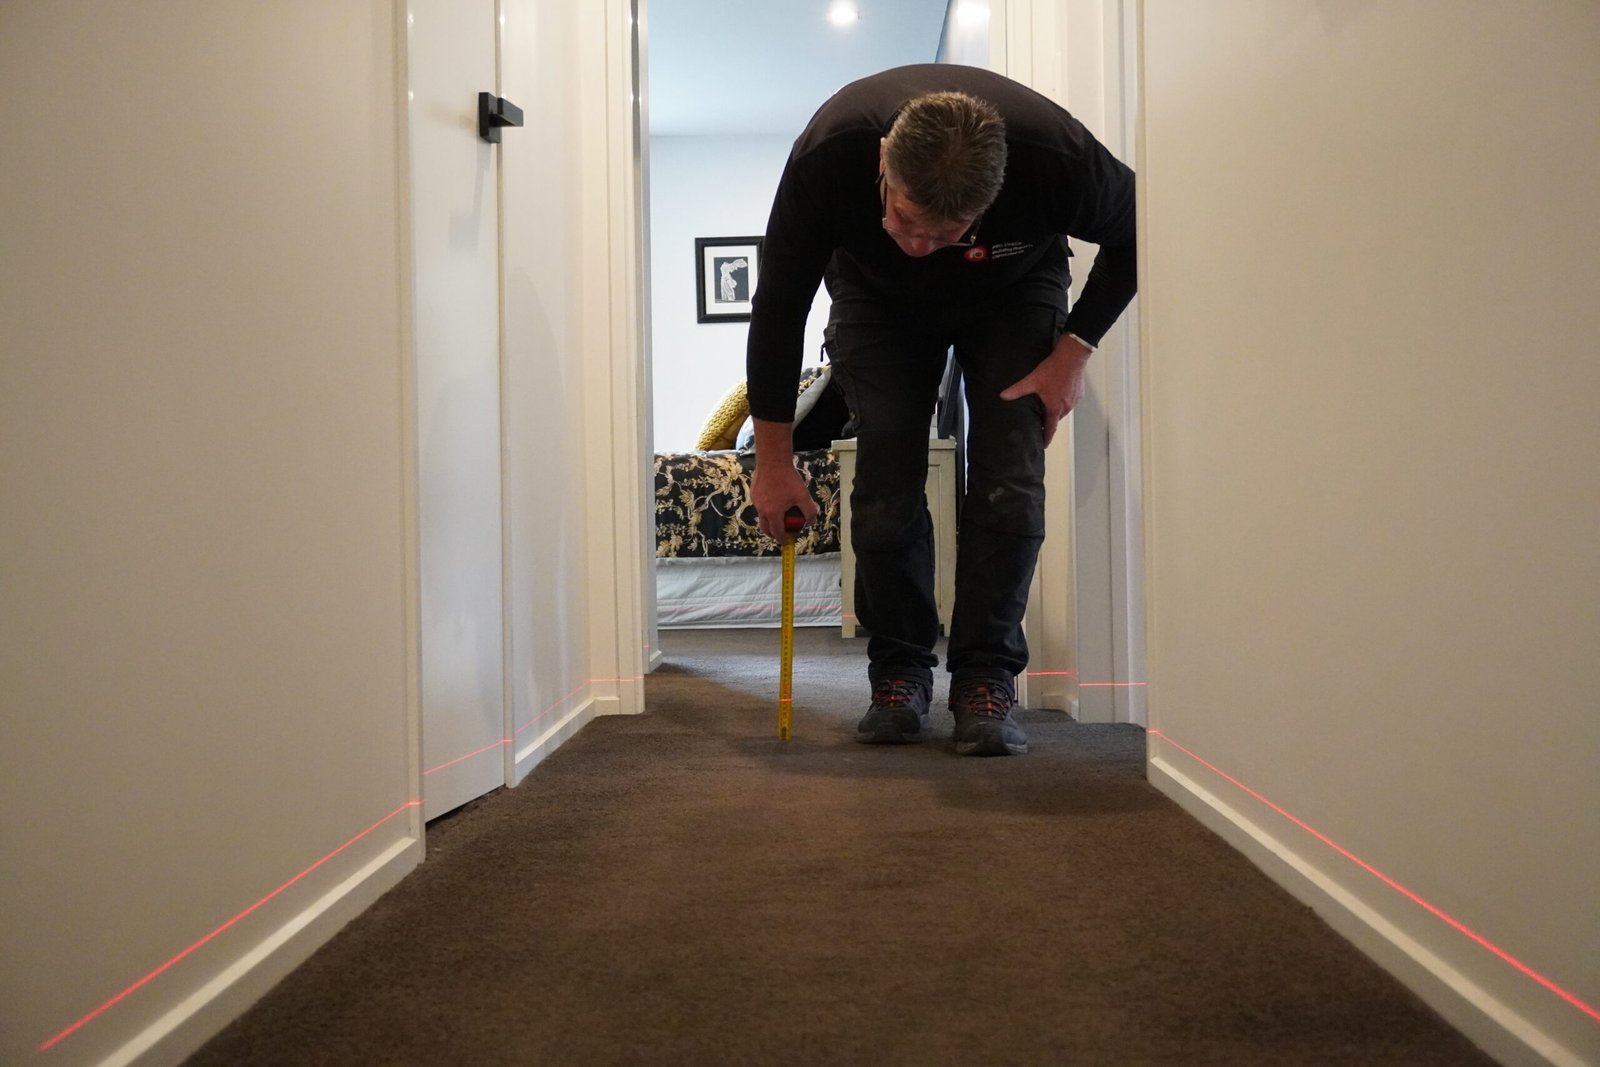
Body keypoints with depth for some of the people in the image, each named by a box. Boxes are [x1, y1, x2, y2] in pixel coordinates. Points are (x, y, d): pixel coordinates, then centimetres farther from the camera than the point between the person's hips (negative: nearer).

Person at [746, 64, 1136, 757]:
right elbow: (778, 304, -21)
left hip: (1015, 292, 0)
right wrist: (774, 459, -16)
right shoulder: (828, 154, -36)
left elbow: (1134, 235, -13)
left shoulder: (1059, 155, -38)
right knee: (885, 485, -11)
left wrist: (1075, 349, -19)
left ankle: (987, 680, -4)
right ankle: (899, 673, 5)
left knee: (1008, 484, -14)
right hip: (878, 296, 1)